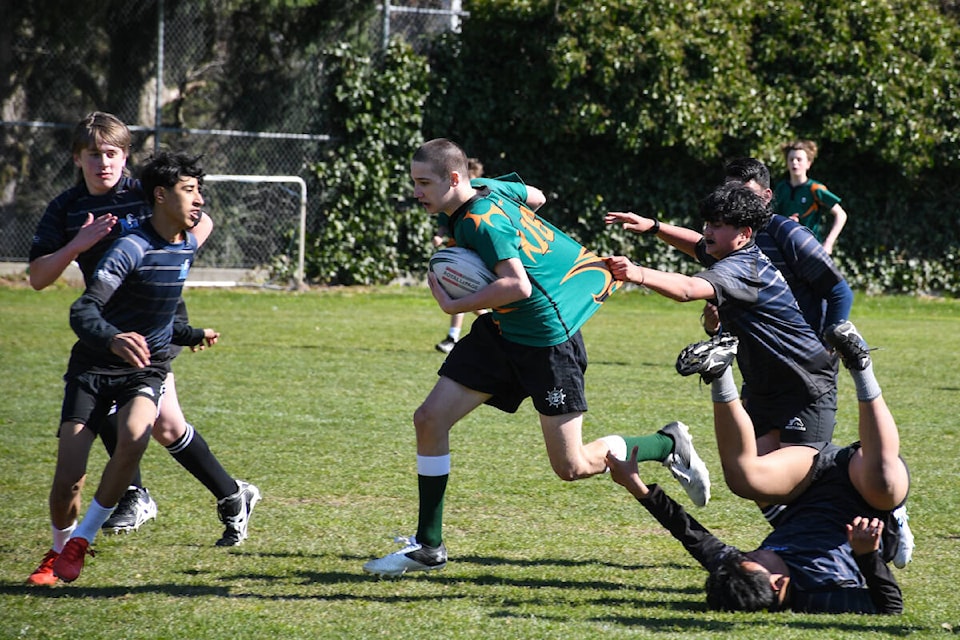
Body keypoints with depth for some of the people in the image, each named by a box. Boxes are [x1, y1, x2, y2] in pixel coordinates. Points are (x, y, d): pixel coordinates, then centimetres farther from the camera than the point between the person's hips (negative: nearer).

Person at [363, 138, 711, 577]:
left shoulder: (482, 221, -25)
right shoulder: (490, 188, 1)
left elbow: (517, 285, -35)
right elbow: (533, 195, 21)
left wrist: (453, 306, -26)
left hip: (546, 337, -9)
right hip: (502, 330, 9)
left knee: (572, 467, -4)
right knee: (430, 418, -1)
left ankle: (668, 446, 20)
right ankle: (428, 547, 6)